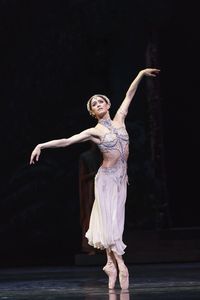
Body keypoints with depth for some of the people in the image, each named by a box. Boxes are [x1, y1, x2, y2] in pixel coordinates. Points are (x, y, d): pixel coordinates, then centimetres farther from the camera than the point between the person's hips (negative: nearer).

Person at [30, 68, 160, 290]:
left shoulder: (119, 119, 7)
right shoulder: (94, 131, -5)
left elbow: (129, 95, 12)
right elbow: (65, 141, -9)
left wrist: (141, 74, 11)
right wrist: (41, 146, -17)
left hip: (121, 178, 4)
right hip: (107, 177, -4)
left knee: (114, 221, 5)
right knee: (110, 221, -4)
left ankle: (111, 263, 8)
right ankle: (119, 264, -1)